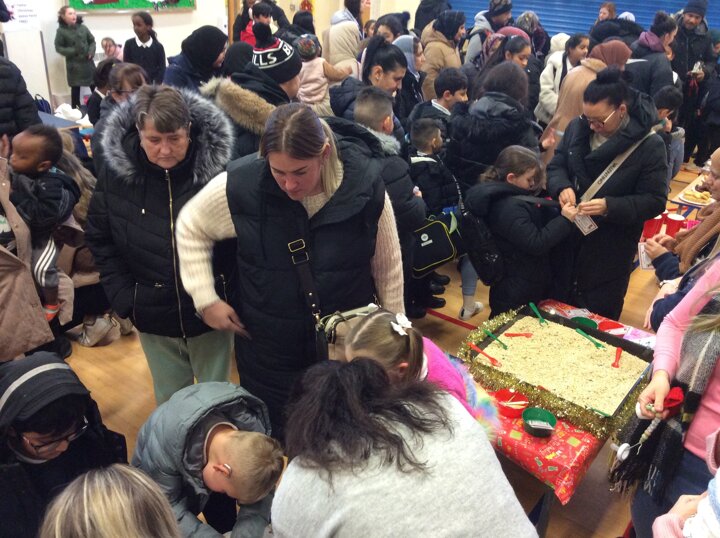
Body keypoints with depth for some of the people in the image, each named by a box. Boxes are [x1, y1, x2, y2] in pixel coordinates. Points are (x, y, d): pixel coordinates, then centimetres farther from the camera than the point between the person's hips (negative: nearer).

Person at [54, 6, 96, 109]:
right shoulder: (61, 31, -4)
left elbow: (92, 41, 11)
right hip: (74, 64, -3)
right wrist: (72, 52, -15)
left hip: (87, 61, 3)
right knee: (75, 88, 3)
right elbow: (58, 47, -2)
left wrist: (91, 52, -6)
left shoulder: (82, 27, 4)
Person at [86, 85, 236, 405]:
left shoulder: (216, 165, -16)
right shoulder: (115, 168, -9)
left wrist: (229, 294, -11)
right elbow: (100, 239, 1)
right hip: (153, 317, 2)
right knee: (169, 402, 21)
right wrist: (123, 298, -4)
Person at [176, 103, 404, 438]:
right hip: (269, 350, 0)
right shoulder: (242, 185, -19)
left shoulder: (365, 185, -17)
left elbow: (388, 266, -4)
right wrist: (205, 299, -6)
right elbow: (191, 226, 0)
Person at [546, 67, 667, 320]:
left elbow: (654, 202, -14)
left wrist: (609, 207, -29)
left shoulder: (649, 145, -16)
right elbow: (555, 166, 6)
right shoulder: (577, 127, -3)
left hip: (610, 250, -4)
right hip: (567, 238, 4)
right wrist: (562, 187, -18)